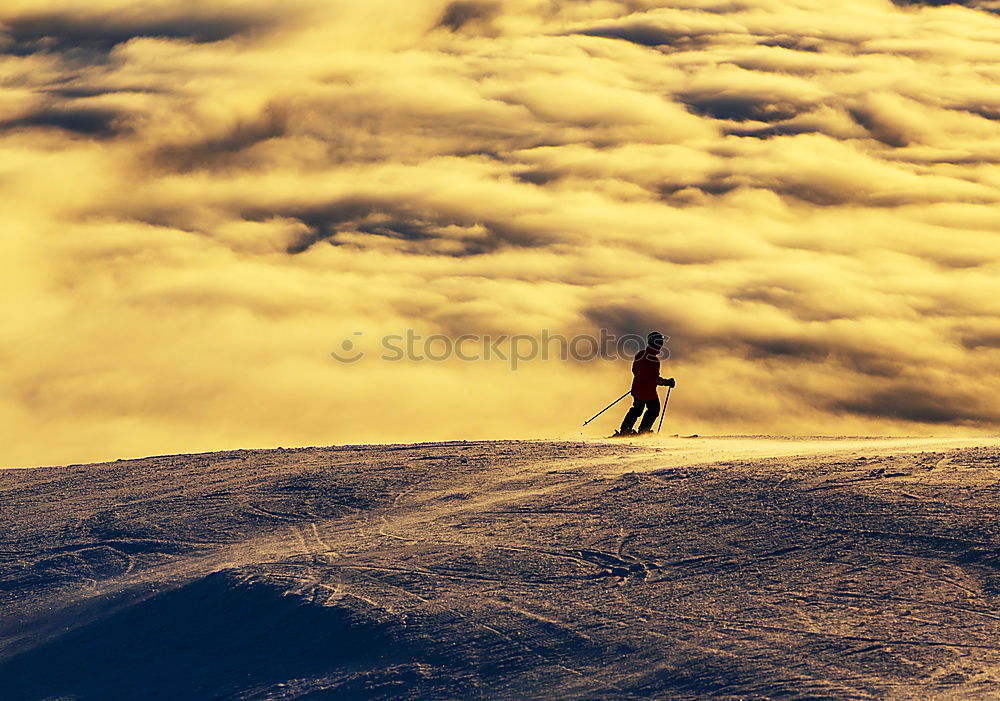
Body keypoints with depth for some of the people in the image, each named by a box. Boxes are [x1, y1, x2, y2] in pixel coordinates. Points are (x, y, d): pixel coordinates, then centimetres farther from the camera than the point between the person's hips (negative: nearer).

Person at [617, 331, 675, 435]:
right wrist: (667, 382, -15)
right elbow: (655, 379, -26)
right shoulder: (654, 360, -26)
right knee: (654, 410, 16)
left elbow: (634, 370, 12)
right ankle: (643, 430, 20)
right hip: (649, 392, -7)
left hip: (637, 389, 7)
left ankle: (624, 430, 23)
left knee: (636, 410, 23)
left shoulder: (640, 355, -1)